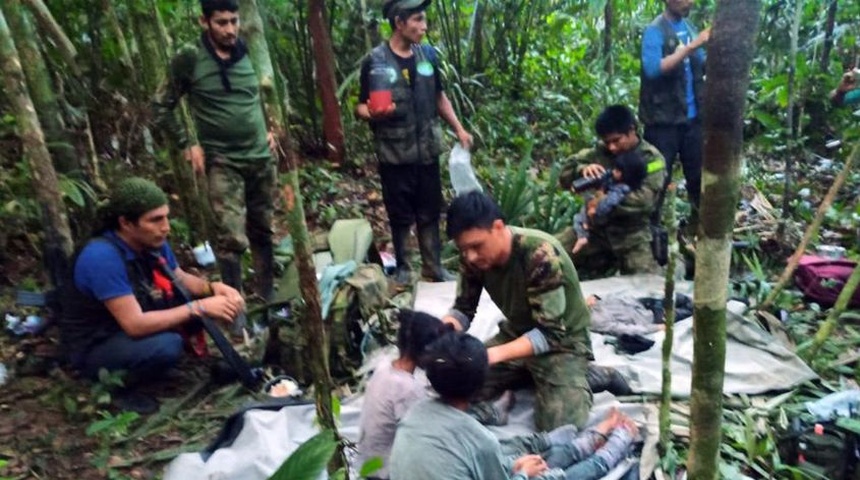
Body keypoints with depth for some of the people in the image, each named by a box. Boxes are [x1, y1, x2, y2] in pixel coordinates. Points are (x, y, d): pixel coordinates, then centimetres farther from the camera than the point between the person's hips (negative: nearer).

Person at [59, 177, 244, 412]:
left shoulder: (152, 242, -9)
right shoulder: (103, 257, -32)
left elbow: (182, 279, 6)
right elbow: (135, 325, -34)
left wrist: (213, 288, -16)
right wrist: (199, 307, -31)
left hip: (132, 325, 8)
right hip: (94, 347, -7)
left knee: (195, 297, -5)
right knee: (167, 345, -33)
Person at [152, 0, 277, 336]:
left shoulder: (250, 54, 4)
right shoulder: (189, 60, -7)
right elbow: (160, 107, 1)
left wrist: (270, 129, 9)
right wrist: (187, 144, -5)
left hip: (262, 157, 4)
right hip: (223, 162, -4)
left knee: (263, 231, 12)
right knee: (232, 238, -13)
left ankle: (267, 296, 27)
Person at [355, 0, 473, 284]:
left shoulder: (427, 55, 5)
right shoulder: (375, 62, -8)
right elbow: (361, 107, -5)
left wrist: (459, 129, 10)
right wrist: (372, 114, -28)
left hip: (427, 150, 4)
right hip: (394, 154, -4)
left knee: (430, 212, 11)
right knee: (400, 216, 7)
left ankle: (433, 267, 24)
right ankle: (402, 268, 24)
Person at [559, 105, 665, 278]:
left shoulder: (651, 159, -5)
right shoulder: (600, 151, 5)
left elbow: (644, 201, -19)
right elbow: (565, 176, 1)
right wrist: (582, 169, -21)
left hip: (632, 232, -3)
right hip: (596, 226, 3)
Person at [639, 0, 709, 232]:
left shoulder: (689, 28, 11)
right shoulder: (655, 31, -10)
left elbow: (704, 67, 14)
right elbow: (653, 68, -25)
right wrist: (692, 46, -25)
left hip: (692, 117, 7)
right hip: (663, 120, -7)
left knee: (699, 173, 15)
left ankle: (699, 222, 32)